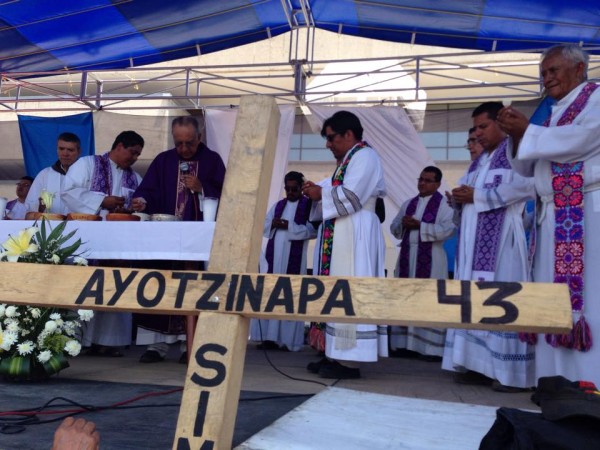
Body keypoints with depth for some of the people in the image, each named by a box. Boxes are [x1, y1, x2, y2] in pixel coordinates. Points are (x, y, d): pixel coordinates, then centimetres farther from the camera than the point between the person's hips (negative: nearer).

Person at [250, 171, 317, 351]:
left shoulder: (309, 205, 2)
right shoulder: (278, 205, 17)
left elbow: (313, 230, -9)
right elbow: (264, 226, 13)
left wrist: (289, 226, -16)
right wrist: (274, 224, -8)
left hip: (294, 257, -5)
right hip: (274, 254, 5)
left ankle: (287, 339, 0)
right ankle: (269, 337, 4)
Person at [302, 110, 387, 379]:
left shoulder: (364, 156, -8)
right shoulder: (349, 159, 22)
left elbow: (350, 195, -18)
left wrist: (321, 193, -6)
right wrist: (319, 191, 6)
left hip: (354, 235, -10)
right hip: (341, 236, 10)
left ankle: (349, 361, -7)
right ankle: (338, 354, 11)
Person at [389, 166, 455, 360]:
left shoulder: (444, 204, -2)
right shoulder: (408, 204, 17)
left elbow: (447, 230, -15)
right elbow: (394, 228, 16)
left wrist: (419, 225, -15)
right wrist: (403, 224, -7)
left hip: (430, 258, -6)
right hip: (407, 256, 6)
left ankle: (432, 347, -1)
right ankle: (406, 343, 13)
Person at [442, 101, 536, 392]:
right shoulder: (479, 161, 24)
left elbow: (524, 187, -17)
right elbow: (464, 187, 22)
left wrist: (476, 196, -14)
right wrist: (457, 197, -3)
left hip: (501, 239, -8)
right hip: (474, 242, 8)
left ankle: (510, 371, -6)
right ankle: (479, 364, 8)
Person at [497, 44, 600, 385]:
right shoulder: (553, 115, 23)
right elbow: (527, 168, 21)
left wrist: (527, 130, -7)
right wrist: (517, 135, 4)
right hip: (553, 215, 7)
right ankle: (560, 378, 4)